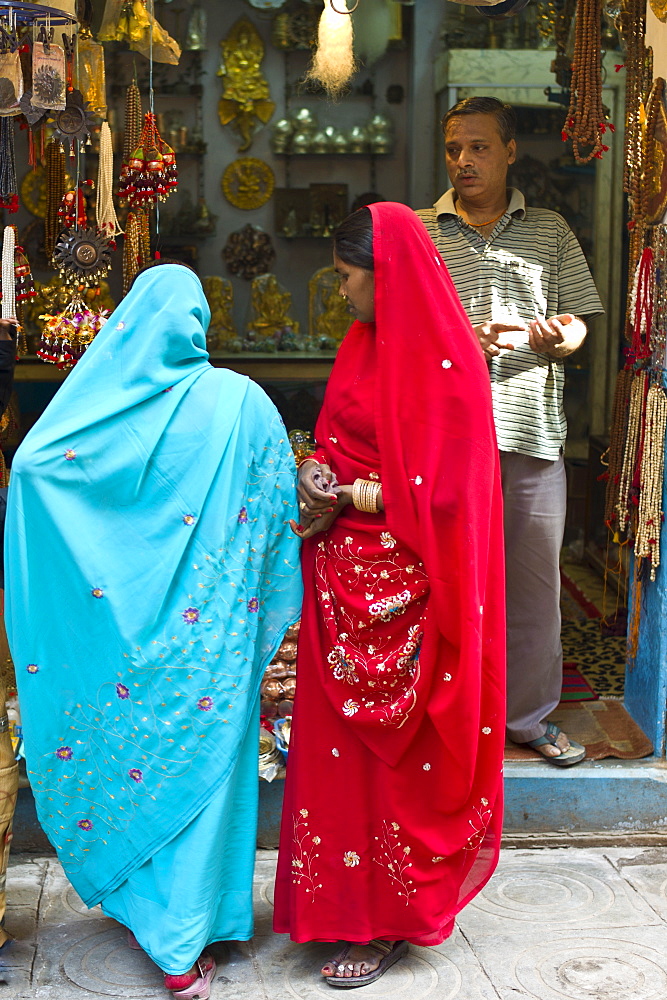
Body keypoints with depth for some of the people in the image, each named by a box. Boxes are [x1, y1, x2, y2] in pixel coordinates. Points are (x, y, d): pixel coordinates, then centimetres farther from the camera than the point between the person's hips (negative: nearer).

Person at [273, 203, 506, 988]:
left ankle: (390, 920, 18)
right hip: (346, 575, 8)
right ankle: (345, 898, 28)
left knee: (390, 751, 3)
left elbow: (439, 488, -18)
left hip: (399, 586, -8)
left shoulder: (443, 362, -15)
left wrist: (348, 498, -14)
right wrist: (318, 473, -3)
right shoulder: (365, 344, 11)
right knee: (340, 743, 13)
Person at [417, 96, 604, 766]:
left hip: (532, 431, 2)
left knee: (533, 577, 6)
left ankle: (528, 714, 21)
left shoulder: (550, 232, 14)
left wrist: (559, 338, -12)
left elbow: (577, 322, 12)